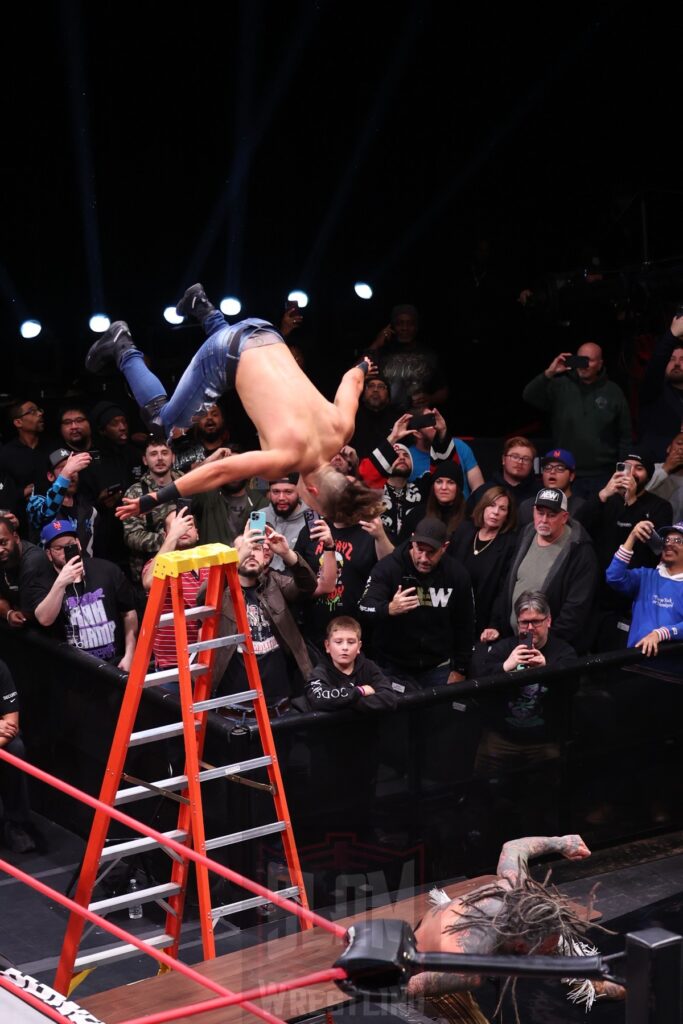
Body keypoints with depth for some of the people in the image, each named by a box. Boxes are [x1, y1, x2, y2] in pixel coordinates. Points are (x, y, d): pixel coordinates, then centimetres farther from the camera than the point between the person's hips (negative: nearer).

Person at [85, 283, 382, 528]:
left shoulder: (340, 431, -13)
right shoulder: (288, 458, -31)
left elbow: (351, 380, 6)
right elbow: (218, 472, -35)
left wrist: (363, 367, 31)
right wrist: (151, 501, -38)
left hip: (263, 338, 6)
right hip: (229, 353, -6)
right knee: (165, 423, 9)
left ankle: (201, 305, 49)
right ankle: (122, 346, 20)